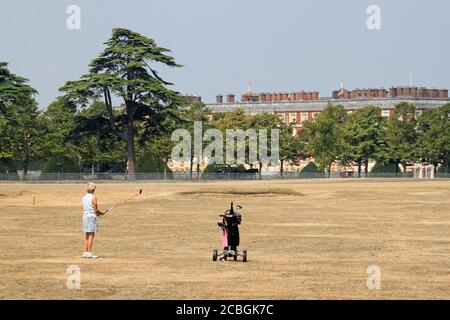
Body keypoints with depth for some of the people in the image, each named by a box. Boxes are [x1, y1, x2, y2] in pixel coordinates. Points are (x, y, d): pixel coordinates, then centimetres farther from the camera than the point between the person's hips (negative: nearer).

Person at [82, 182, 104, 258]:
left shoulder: (84, 198, 9)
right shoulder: (93, 198, -10)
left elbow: (84, 209, 12)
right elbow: (95, 210, -12)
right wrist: (101, 213, 8)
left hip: (85, 216, 7)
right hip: (92, 217, -7)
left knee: (87, 236, 13)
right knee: (91, 235, -6)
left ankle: (85, 252, 13)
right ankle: (89, 253, -9)